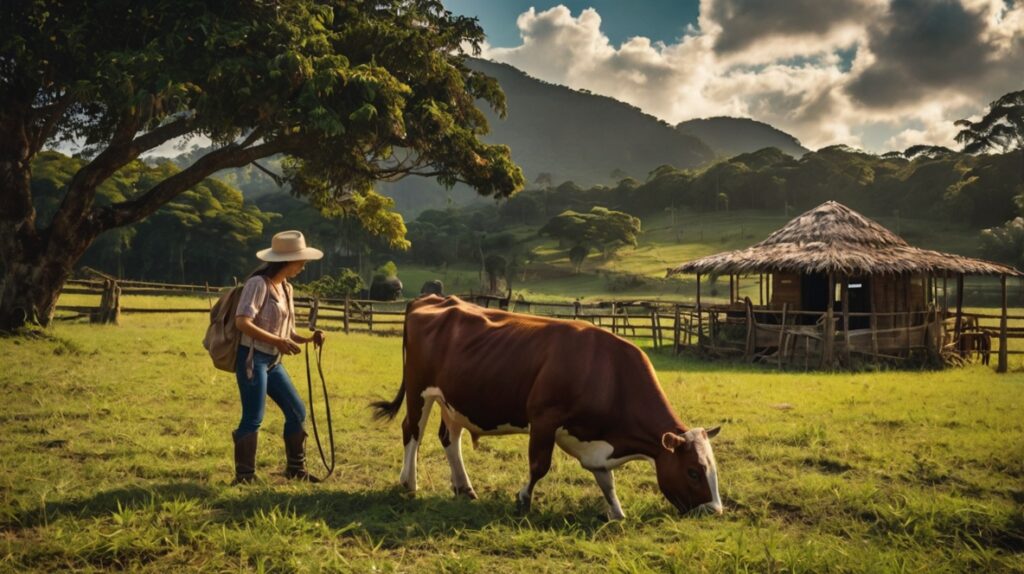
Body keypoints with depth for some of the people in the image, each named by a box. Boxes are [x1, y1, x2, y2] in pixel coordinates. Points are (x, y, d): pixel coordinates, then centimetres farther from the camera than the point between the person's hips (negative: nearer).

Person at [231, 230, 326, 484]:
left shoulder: (286, 288, 12)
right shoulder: (258, 283, -13)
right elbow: (242, 322, -22)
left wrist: (308, 339, -1)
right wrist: (277, 341, -26)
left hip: (272, 361, 9)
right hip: (252, 358, -9)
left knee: (297, 412, 10)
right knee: (253, 418, -6)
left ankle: (295, 469, 24)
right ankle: (244, 477, 5)